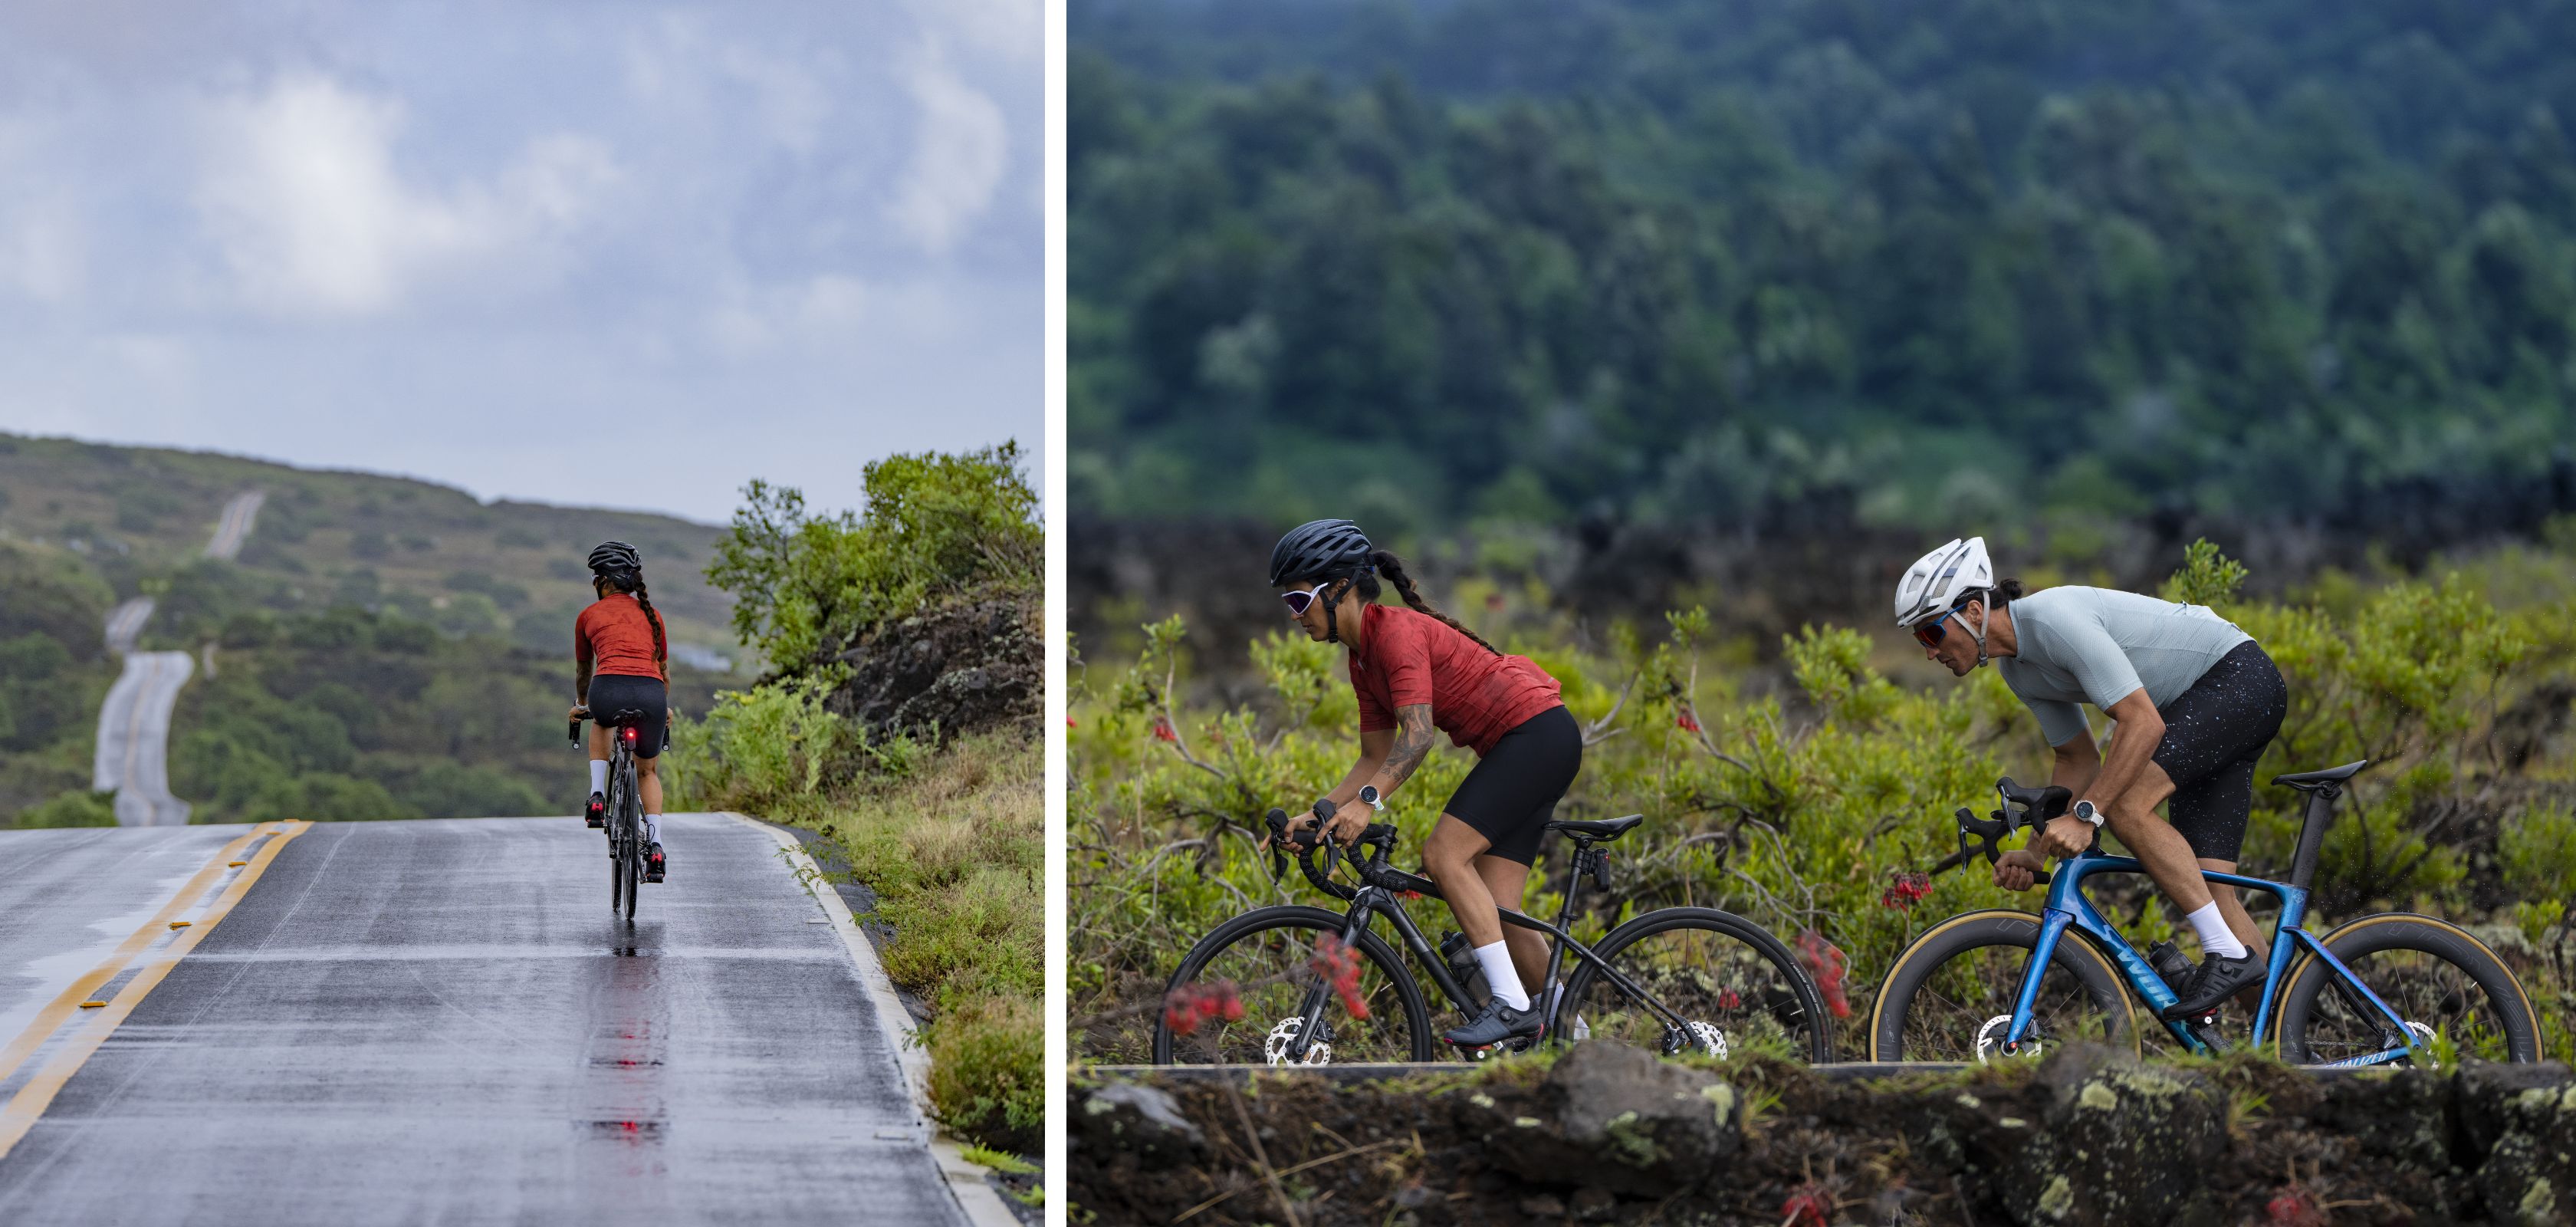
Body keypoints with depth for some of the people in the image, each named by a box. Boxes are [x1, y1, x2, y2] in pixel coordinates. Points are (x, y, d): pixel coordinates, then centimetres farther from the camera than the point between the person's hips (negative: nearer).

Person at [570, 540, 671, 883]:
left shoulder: (588, 616, 19)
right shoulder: (651, 615, 24)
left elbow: (583, 671, 34)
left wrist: (580, 705, 53)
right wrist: (664, 708, 54)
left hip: (608, 689, -2)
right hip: (651, 693, 2)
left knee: (600, 722, 39)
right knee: (647, 771, 28)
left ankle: (597, 797, 20)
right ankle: (655, 846, 11)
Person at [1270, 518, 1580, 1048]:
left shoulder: (1397, 632, -17)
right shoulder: (1364, 657, 12)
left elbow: (1417, 735, -28)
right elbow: (1376, 758, 15)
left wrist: (1368, 802, -39)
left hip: (1539, 731, -9)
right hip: (1515, 749, 9)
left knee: (1444, 854, -20)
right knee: (1491, 910, 3)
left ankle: (1512, 1004, -19)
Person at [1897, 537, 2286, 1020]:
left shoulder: (2055, 619, -27)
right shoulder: (2017, 667, 3)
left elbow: (2143, 724, -32)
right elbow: (2079, 760, 13)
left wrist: (2086, 816, -34)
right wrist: (2035, 852, 1)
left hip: (2240, 674, -9)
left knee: (2125, 804, -25)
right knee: (2206, 886, -1)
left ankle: (2230, 954, -19)